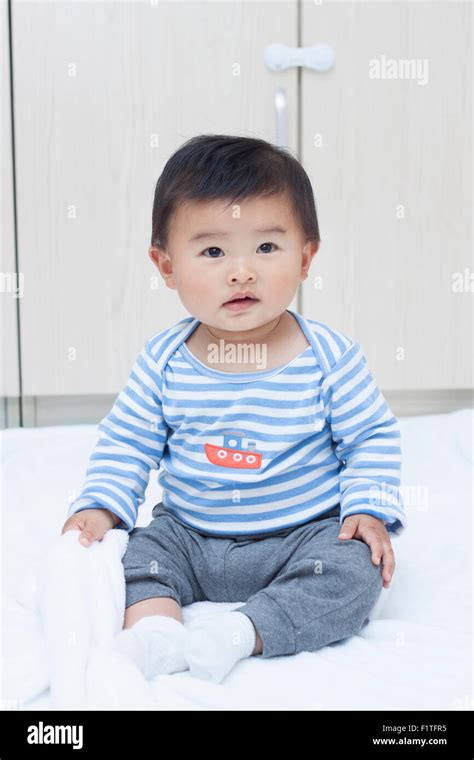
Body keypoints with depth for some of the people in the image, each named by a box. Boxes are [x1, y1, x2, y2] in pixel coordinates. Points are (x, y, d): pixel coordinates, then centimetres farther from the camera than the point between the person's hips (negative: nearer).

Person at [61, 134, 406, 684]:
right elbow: (126, 441, 3)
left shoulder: (329, 355, -13)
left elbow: (372, 437, -4)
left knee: (355, 572, -24)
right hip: (188, 537, 3)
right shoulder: (164, 360, -8)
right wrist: (101, 505, -9)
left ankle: (240, 633, -25)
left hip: (306, 533, -2)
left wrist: (368, 509, -16)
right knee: (134, 553, -14)